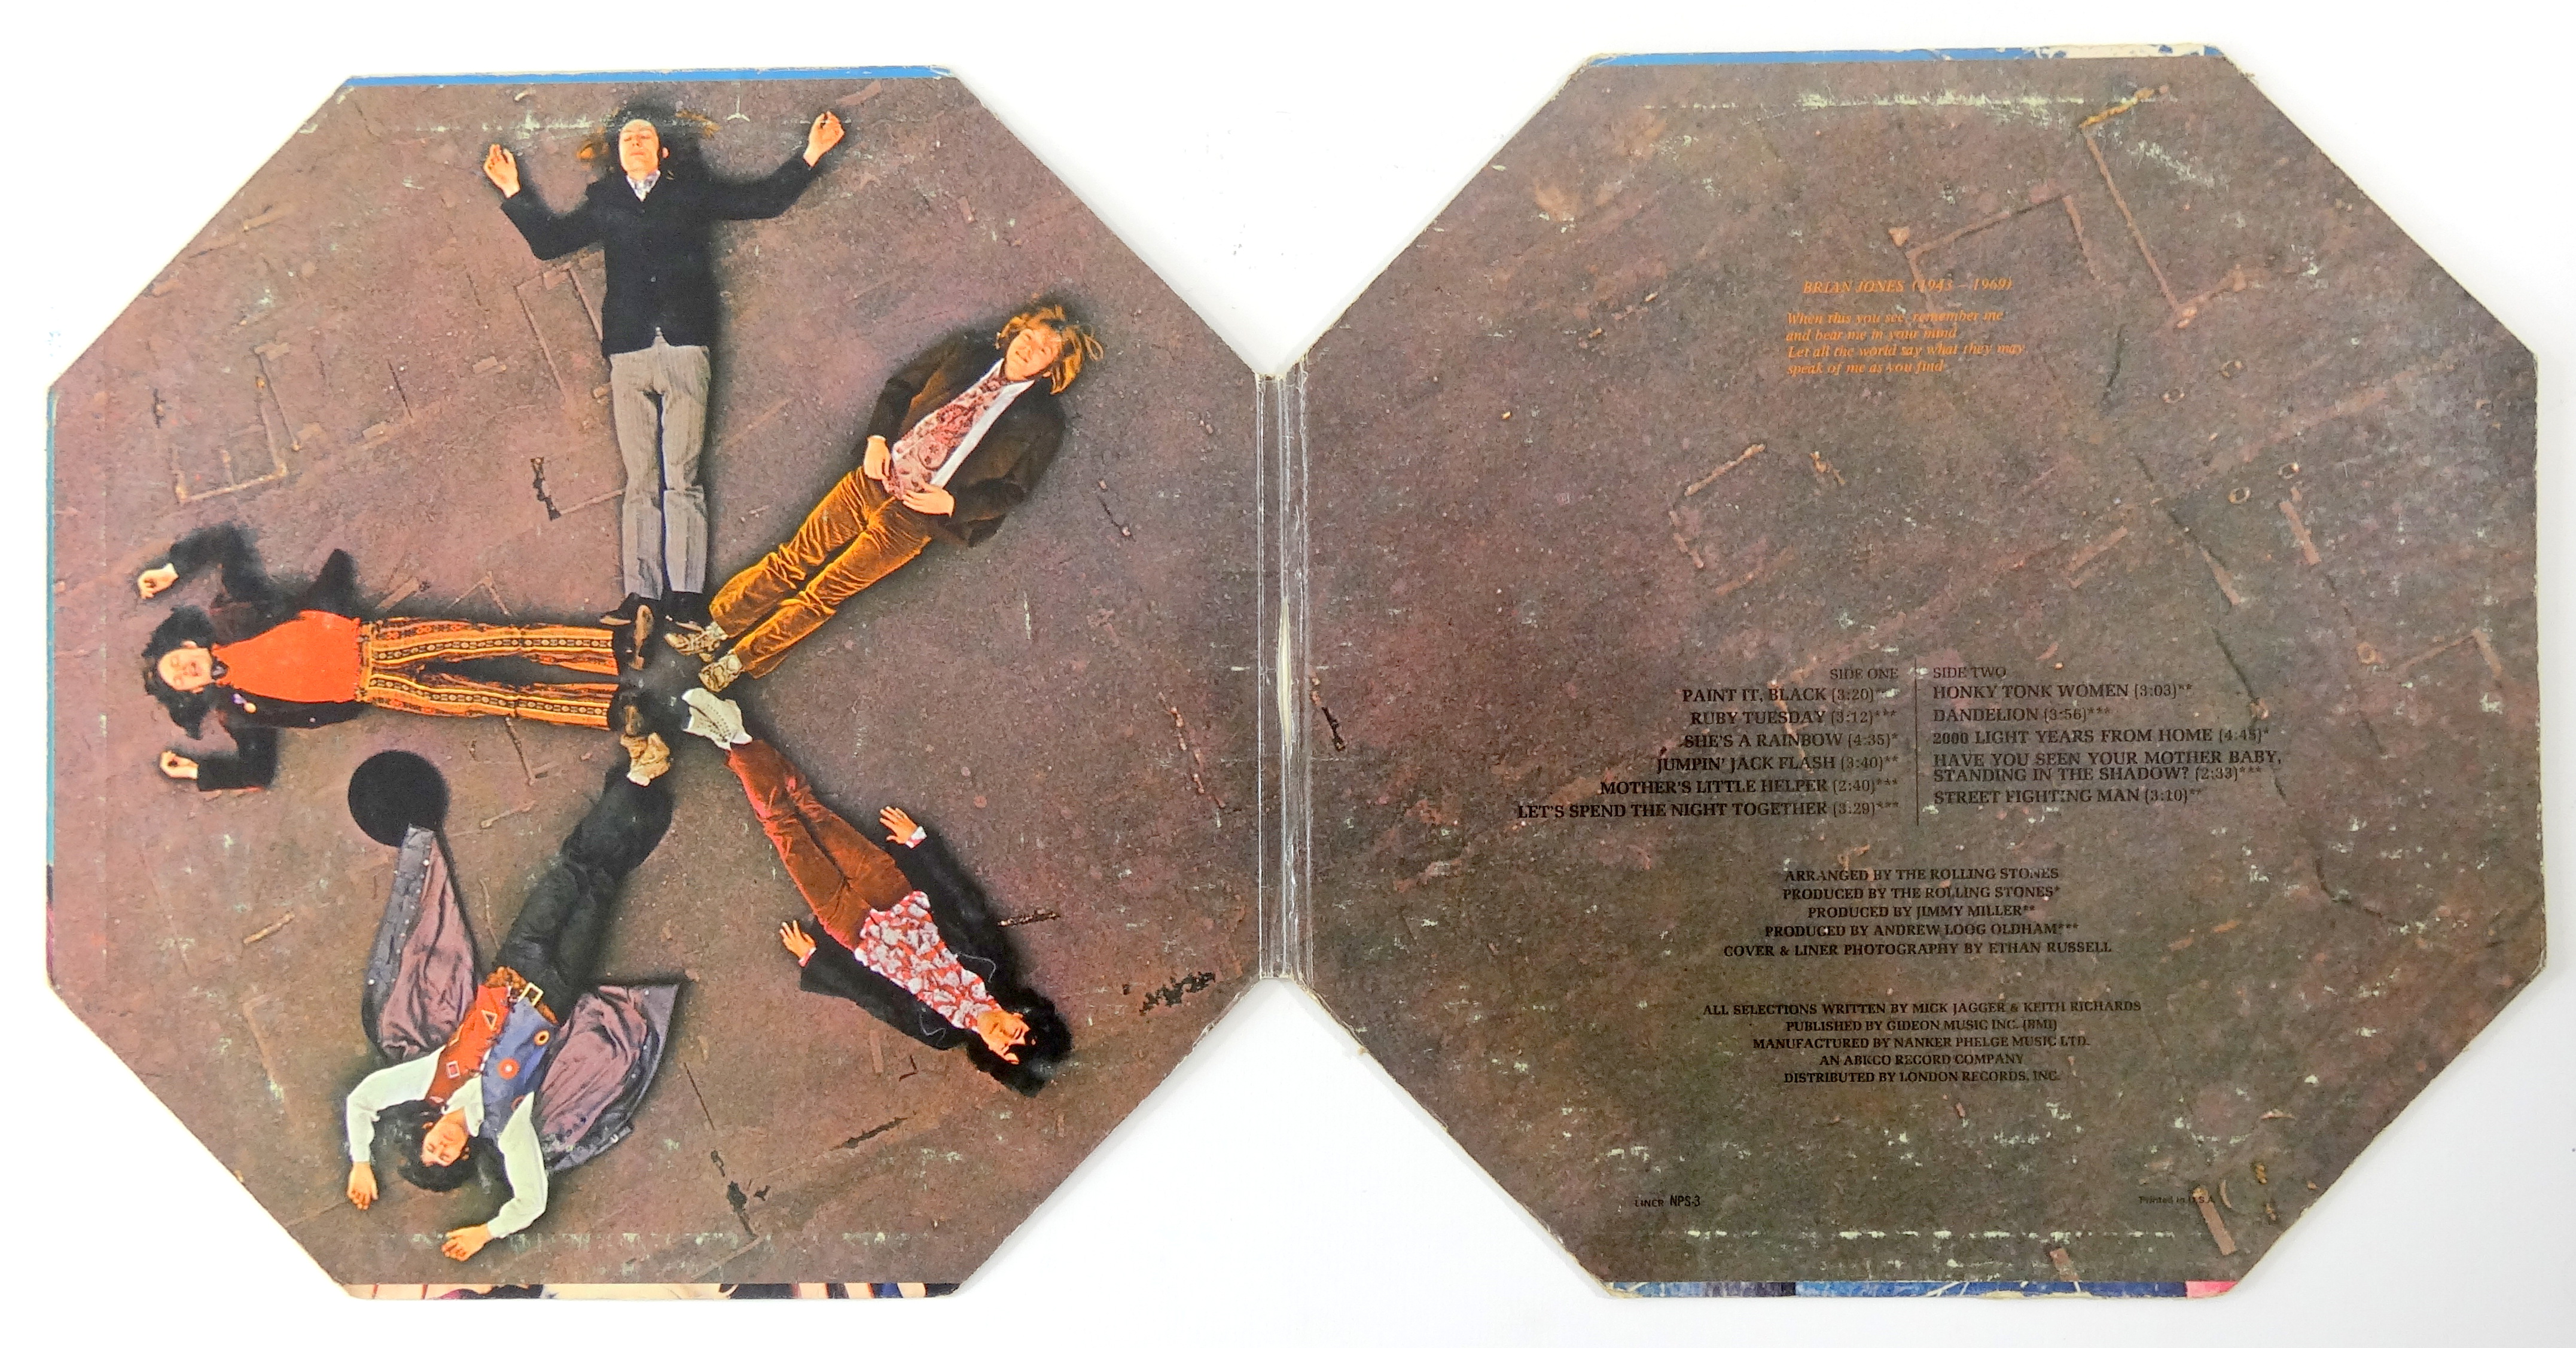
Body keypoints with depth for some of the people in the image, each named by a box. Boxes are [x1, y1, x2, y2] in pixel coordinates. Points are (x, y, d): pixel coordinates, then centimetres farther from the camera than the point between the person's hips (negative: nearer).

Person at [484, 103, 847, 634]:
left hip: (685, 349, -2)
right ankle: (641, 596, -3)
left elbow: (764, 200, 15)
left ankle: (687, 595, -8)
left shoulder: (691, 191, 16)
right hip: (629, 355, 2)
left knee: (682, 479, -6)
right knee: (641, 483, -1)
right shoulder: (603, 201, 21)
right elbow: (548, 242, 28)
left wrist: (810, 155, 12)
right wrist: (514, 193, 29)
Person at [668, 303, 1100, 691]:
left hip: (914, 516, -3)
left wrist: (951, 503, -13)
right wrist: (878, 438, -3)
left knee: (822, 595, 0)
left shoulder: (1042, 424, -6)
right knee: (792, 559, 3)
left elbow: (1012, 490, -1)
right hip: (872, 480, 4)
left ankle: (735, 663, 8)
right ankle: (716, 627, 13)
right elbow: (899, 388, 12)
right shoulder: (968, 352, 4)